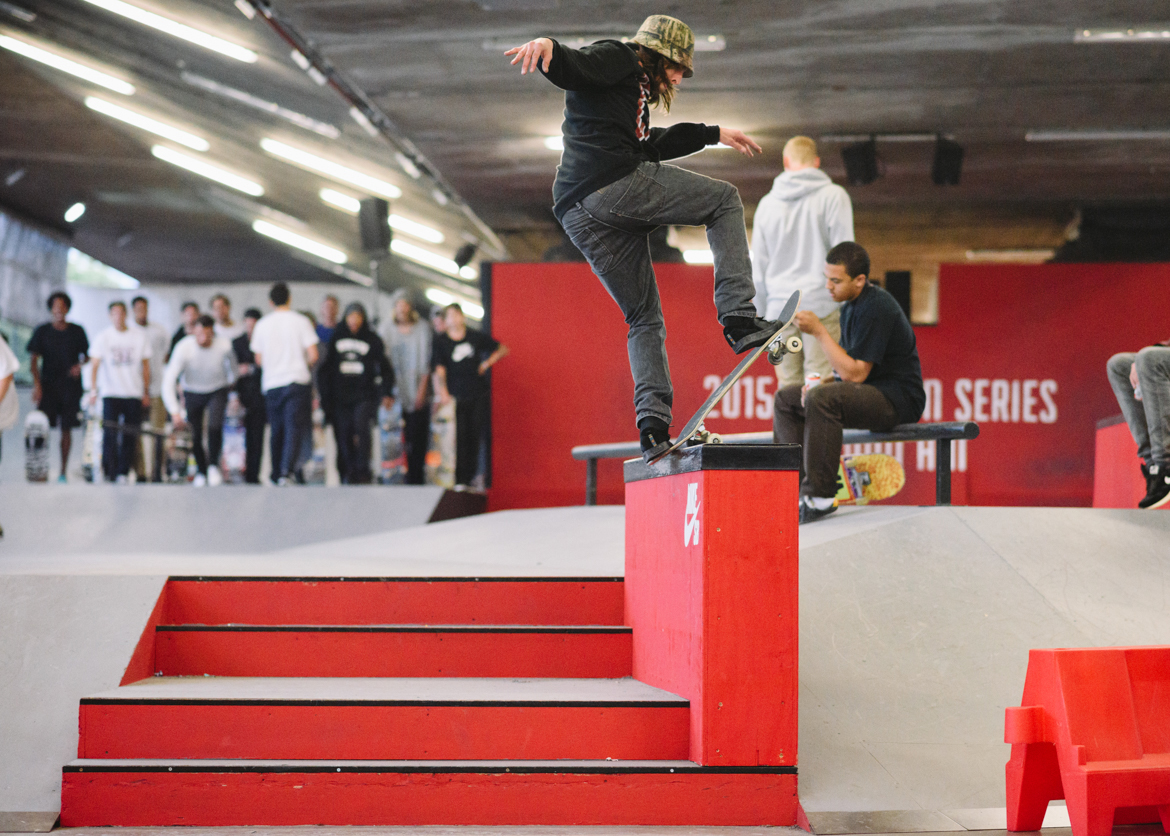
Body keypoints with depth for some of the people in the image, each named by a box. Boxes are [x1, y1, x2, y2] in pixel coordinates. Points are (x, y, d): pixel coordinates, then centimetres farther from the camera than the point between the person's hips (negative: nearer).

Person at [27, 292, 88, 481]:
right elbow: (33, 359, 2)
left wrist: (80, 365, -7)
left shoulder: (77, 331, 7)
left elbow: (86, 355, 16)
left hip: (71, 386, 1)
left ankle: (63, 471, 9)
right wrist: (37, 384, -9)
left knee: (67, 429, 2)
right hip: (48, 385, -1)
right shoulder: (42, 331, 3)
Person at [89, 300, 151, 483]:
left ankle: (123, 473, 11)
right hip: (111, 393, -2)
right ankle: (109, 473, -3)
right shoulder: (103, 337, 1)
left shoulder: (139, 335, 6)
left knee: (130, 437, 2)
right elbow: (95, 365, -1)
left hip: (134, 393, 2)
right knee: (110, 434, -10)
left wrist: (146, 392, 10)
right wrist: (93, 389, -11)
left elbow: (145, 365, 12)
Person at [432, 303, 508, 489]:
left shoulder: (476, 337, 7)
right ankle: (459, 480, -6)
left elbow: (502, 349, 18)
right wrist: (443, 393, -19)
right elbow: (440, 371, -4)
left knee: (475, 437, 0)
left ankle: (470, 477, 7)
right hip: (456, 397, -2)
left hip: (478, 396, 2)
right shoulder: (441, 342, 3)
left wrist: (487, 363, 4)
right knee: (459, 438, -9)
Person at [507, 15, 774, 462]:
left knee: (644, 319, 13)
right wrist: (548, 45, -36)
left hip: (579, 217, 9)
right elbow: (571, 67, -13)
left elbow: (651, 145, 50)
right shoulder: (617, 59, 8)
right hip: (614, 184, -9)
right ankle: (739, 317, -7)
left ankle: (653, 424, -2)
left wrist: (713, 134, 56)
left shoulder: (633, 92, 36)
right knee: (725, 199, 7)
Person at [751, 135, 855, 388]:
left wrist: (762, 317, 23)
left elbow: (758, 270, 16)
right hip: (822, 306, -3)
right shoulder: (833, 196, 1)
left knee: (788, 388, 5)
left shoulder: (767, 203, 13)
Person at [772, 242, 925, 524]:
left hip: (898, 400, -11)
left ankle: (821, 496, -26)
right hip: (873, 394, 11)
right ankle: (796, 487, -2)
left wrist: (819, 332, -21)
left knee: (822, 399, -33)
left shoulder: (876, 308, -20)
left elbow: (855, 374, -23)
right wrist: (819, 383, -1)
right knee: (786, 398, 9)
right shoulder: (851, 305, 11)